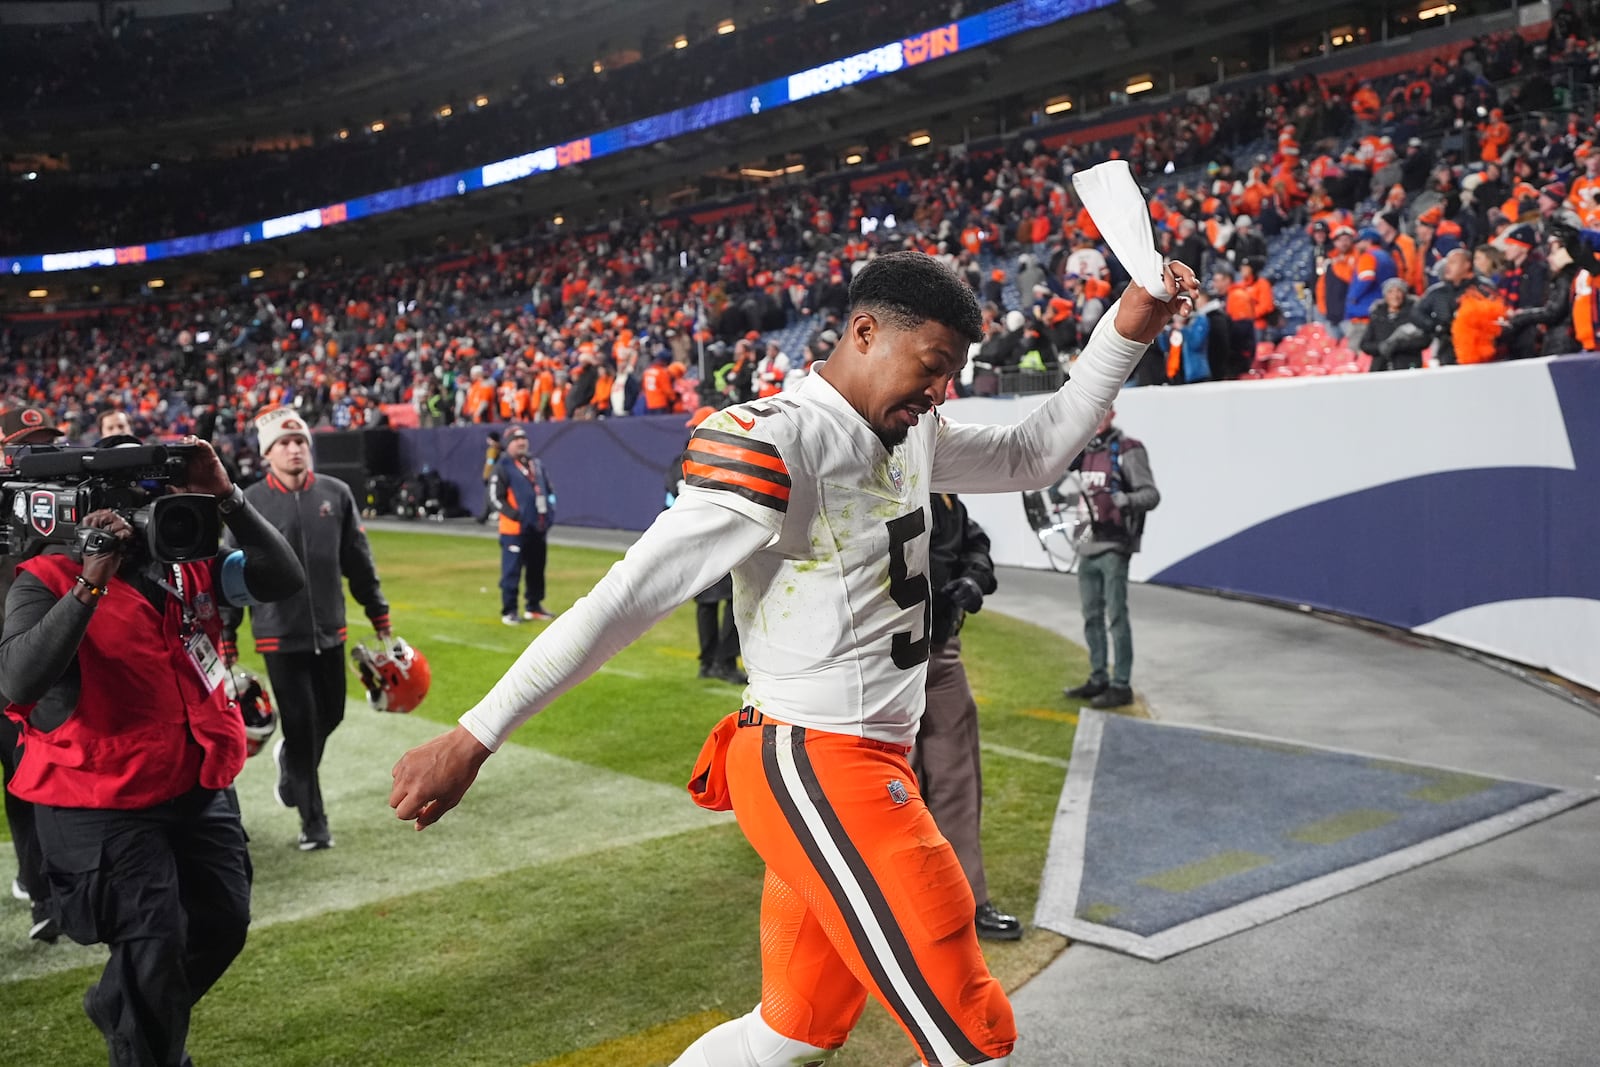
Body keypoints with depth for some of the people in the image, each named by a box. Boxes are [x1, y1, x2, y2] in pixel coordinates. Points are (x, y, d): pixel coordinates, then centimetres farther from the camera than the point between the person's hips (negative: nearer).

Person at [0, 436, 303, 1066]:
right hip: (102, 804, -6)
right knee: (154, 946, -4)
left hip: (201, 785, 6)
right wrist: (91, 583, -33)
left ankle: (119, 1009, 44)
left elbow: (283, 580, -10)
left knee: (223, 923, 16)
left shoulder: (190, 560, 1)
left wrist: (226, 498, -20)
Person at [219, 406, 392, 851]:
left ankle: (291, 764, 46)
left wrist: (380, 617, 10)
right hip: (279, 634, -3)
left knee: (330, 716, 13)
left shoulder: (336, 494, 1)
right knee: (299, 725, 0)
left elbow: (359, 562, 8)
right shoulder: (249, 504, -7)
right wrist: (225, 640, -2)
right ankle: (313, 822, 15)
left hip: (330, 630, 3)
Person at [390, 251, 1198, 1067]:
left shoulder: (913, 435, 9)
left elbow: (1034, 455, 23)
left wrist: (1126, 332, 12)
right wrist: (473, 739, -18)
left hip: (870, 763, 9)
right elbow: (623, 598, -19)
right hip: (819, 770, -9)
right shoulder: (777, 445, -18)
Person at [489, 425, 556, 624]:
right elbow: (496, 496, -10)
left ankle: (534, 607, 25)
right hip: (514, 529, -7)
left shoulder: (536, 463, 13)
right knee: (512, 570, -5)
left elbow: (548, 488, 21)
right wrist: (513, 514, -19)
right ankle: (509, 611, 1)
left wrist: (550, 508, 6)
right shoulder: (503, 467, -6)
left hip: (538, 527, 7)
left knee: (537, 568, 14)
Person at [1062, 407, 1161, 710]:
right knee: (1092, 617, 14)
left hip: (1113, 548, -8)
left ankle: (1121, 685, -1)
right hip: (1087, 548, 8)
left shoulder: (1127, 451, -9)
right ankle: (1098, 679, 25)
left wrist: (1128, 500, -34)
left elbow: (1152, 494, -16)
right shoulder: (1084, 451, 13)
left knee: (1115, 616, -6)